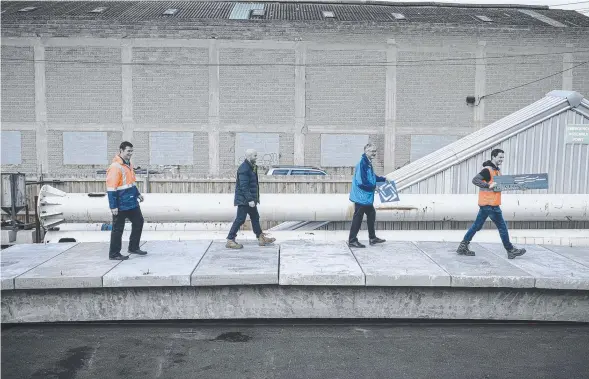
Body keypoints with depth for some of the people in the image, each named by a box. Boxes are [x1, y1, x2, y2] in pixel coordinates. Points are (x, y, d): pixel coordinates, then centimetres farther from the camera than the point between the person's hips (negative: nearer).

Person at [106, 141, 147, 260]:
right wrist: (113, 206, -22)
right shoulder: (115, 167, -20)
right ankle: (114, 254, 14)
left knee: (138, 222, 16)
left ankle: (134, 247, 30)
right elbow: (111, 189, -22)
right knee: (118, 229, 2)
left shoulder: (128, 164, 10)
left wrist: (137, 194, 22)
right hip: (120, 206, -9)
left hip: (132, 203, 9)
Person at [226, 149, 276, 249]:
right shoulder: (244, 169, -19)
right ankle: (230, 240, 0)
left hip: (250, 199, 10)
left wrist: (256, 198, 20)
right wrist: (250, 200, -26)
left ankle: (261, 238, 25)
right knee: (240, 219, -7)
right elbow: (244, 186, -24)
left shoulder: (251, 167, 13)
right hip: (244, 200, -10)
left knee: (255, 218, 15)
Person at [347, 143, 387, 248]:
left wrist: (383, 179, 15)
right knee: (358, 217, -2)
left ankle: (372, 238, 32)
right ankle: (352, 240, 9)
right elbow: (361, 182, -27)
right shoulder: (362, 163, -22)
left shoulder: (368, 163, 9)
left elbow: (371, 176, 24)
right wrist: (373, 187, -15)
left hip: (366, 196, 10)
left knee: (371, 214, 19)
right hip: (361, 196, -10)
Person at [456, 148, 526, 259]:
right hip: (490, 204, -10)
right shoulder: (487, 170, -14)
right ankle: (510, 251, 12)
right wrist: (488, 185, -32)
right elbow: (475, 180, -24)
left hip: (485, 204, 10)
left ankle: (463, 247, 13)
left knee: (477, 225, 11)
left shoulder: (497, 170, 17)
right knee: (502, 227, 1)